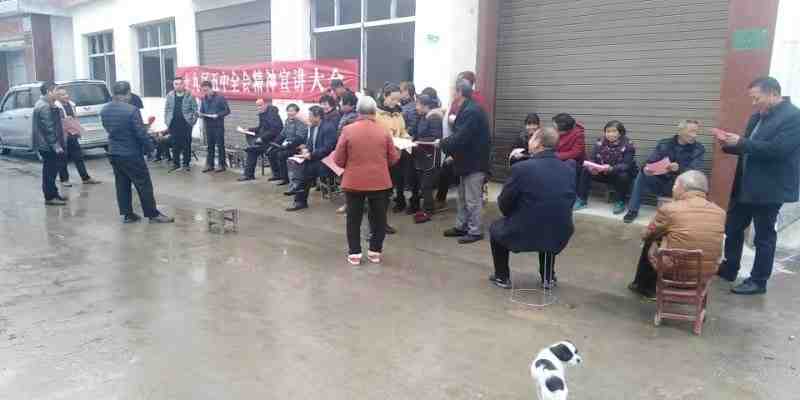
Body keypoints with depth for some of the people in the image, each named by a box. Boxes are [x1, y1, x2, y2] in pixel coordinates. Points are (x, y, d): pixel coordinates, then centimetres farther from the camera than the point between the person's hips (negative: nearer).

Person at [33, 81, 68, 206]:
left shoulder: (46, 104, 16)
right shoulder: (44, 107, -18)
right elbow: (48, 128, -23)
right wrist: (56, 146, -23)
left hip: (47, 144, 10)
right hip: (47, 145, -10)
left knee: (51, 170, 16)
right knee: (50, 170, -4)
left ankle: (53, 193, 25)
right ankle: (50, 197, 3)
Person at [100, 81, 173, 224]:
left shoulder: (104, 111, 3)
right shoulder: (131, 110, -20)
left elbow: (108, 129, 13)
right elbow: (141, 133, -18)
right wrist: (149, 146, -4)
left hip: (113, 153, 7)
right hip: (131, 154, -7)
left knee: (122, 184, 13)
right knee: (144, 184, 2)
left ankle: (127, 214, 19)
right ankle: (153, 214, 7)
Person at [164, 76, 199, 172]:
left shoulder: (189, 96, -1)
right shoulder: (170, 96, 8)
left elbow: (195, 109, 0)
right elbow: (166, 109, 12)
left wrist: (193, 121, -6)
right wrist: (166, 121, 5)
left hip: (186, 124, -2)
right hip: (173, 125, 2)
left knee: (187, 145, 4)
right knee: (175, 145, 6)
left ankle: (186, 164, 13)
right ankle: (176, 164, 15)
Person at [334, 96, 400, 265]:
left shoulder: (347, 130, -7)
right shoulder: (383, 131, -4)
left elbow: (338, 160, -3)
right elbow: (393, 158, 2)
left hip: (353, 182, 0)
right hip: (379, 182, 1)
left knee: (354, 218, 11)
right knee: (378, 218, 14)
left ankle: (354, 253, 14)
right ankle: (375, 251, 20)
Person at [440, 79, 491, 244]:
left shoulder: (472, 111, -22)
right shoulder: (467, 109, 11)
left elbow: (460, 138, -25)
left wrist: (443, 143, -11)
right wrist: (446, 143, 1)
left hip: (474, 162, -10)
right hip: (468, 161, 10)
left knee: (472, 199, 0)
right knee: (463, 197, 18)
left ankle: (475, 232, 10)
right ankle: (461, 227, 29)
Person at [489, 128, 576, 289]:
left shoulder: (521, 168, -16)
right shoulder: (569, 168, -2)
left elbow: (503, 205, -5)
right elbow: (567, 203, 11)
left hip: (523, 235, -4)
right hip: (560, 238, 4)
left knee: (495, 228, 26)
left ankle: (502, 277, 31)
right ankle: (548, 278, 35)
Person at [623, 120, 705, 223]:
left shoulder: (699, 149, -3)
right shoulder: (664, 144, 2)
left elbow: (694, 172, -16)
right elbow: (650, 162, -4)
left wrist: (679, 169, -38)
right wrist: (646, 169, -30)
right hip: (661, 182, 2)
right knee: (642, 176, -22)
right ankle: (633, 210, -12)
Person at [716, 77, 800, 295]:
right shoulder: (758, 116, 10)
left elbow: (777, 149, -26)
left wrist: (741, 142, -22)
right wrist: (730, 144, -4)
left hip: (769, 189, -8)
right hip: (746, 185, 8)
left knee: (764, 236, 4)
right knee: (733, 228, 15)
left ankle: (758, 281, 17)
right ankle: (729, 269, 30)